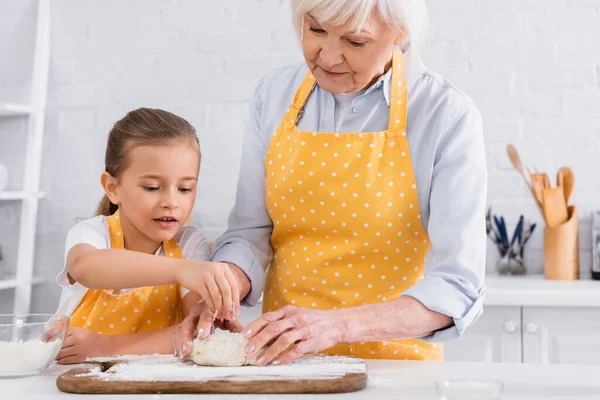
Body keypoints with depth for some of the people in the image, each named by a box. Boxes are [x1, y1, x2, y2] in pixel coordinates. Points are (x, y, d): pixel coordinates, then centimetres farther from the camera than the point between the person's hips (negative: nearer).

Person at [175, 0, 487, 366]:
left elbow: (456, 287, -16)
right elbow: (250, 234, 6)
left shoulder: (448, 115, -11)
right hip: (282, 358, 4)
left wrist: (338, 325, -28)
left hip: (393, 361, -3)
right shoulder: (275, 94, 2)